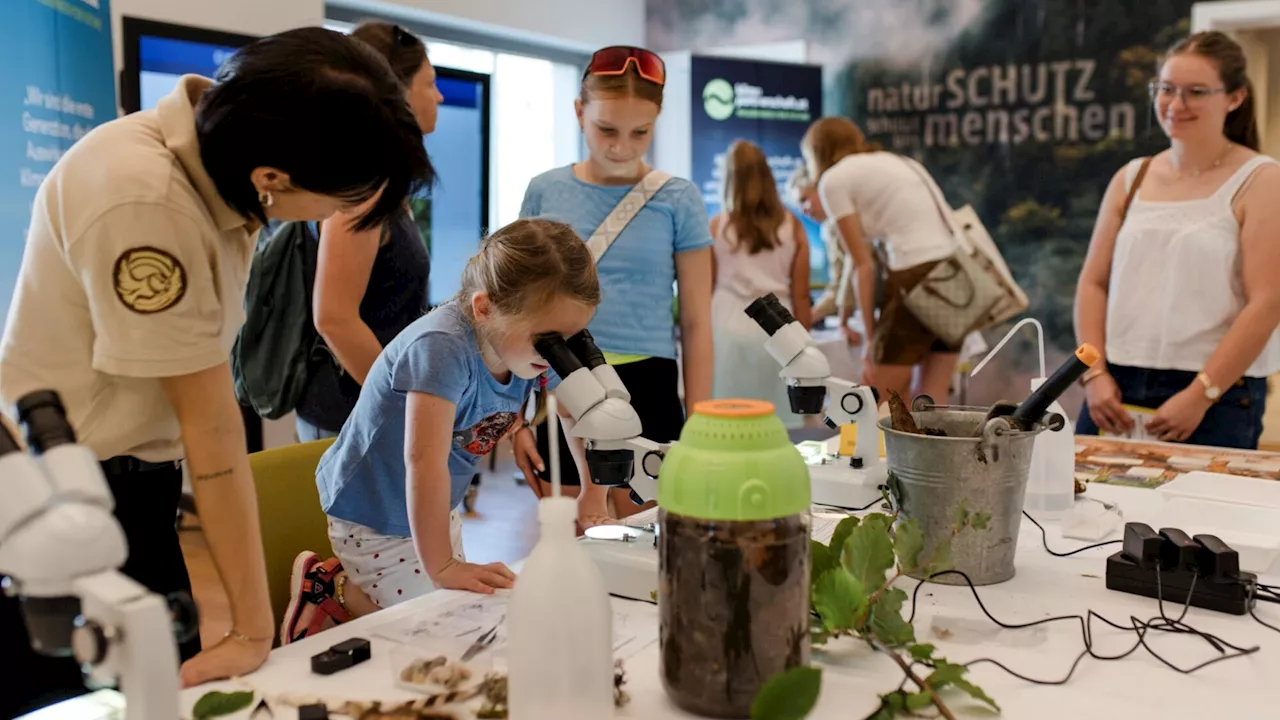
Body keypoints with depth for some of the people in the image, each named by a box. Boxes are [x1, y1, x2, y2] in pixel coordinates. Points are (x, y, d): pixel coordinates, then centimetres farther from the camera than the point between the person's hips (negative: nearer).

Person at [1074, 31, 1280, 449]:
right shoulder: (1130, 179, 10)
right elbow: (1093, 283, 8)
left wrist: (1200, 396, -14)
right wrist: (1095, 375, -4)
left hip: (1216, 397, -3)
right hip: (1116, 390, 4)